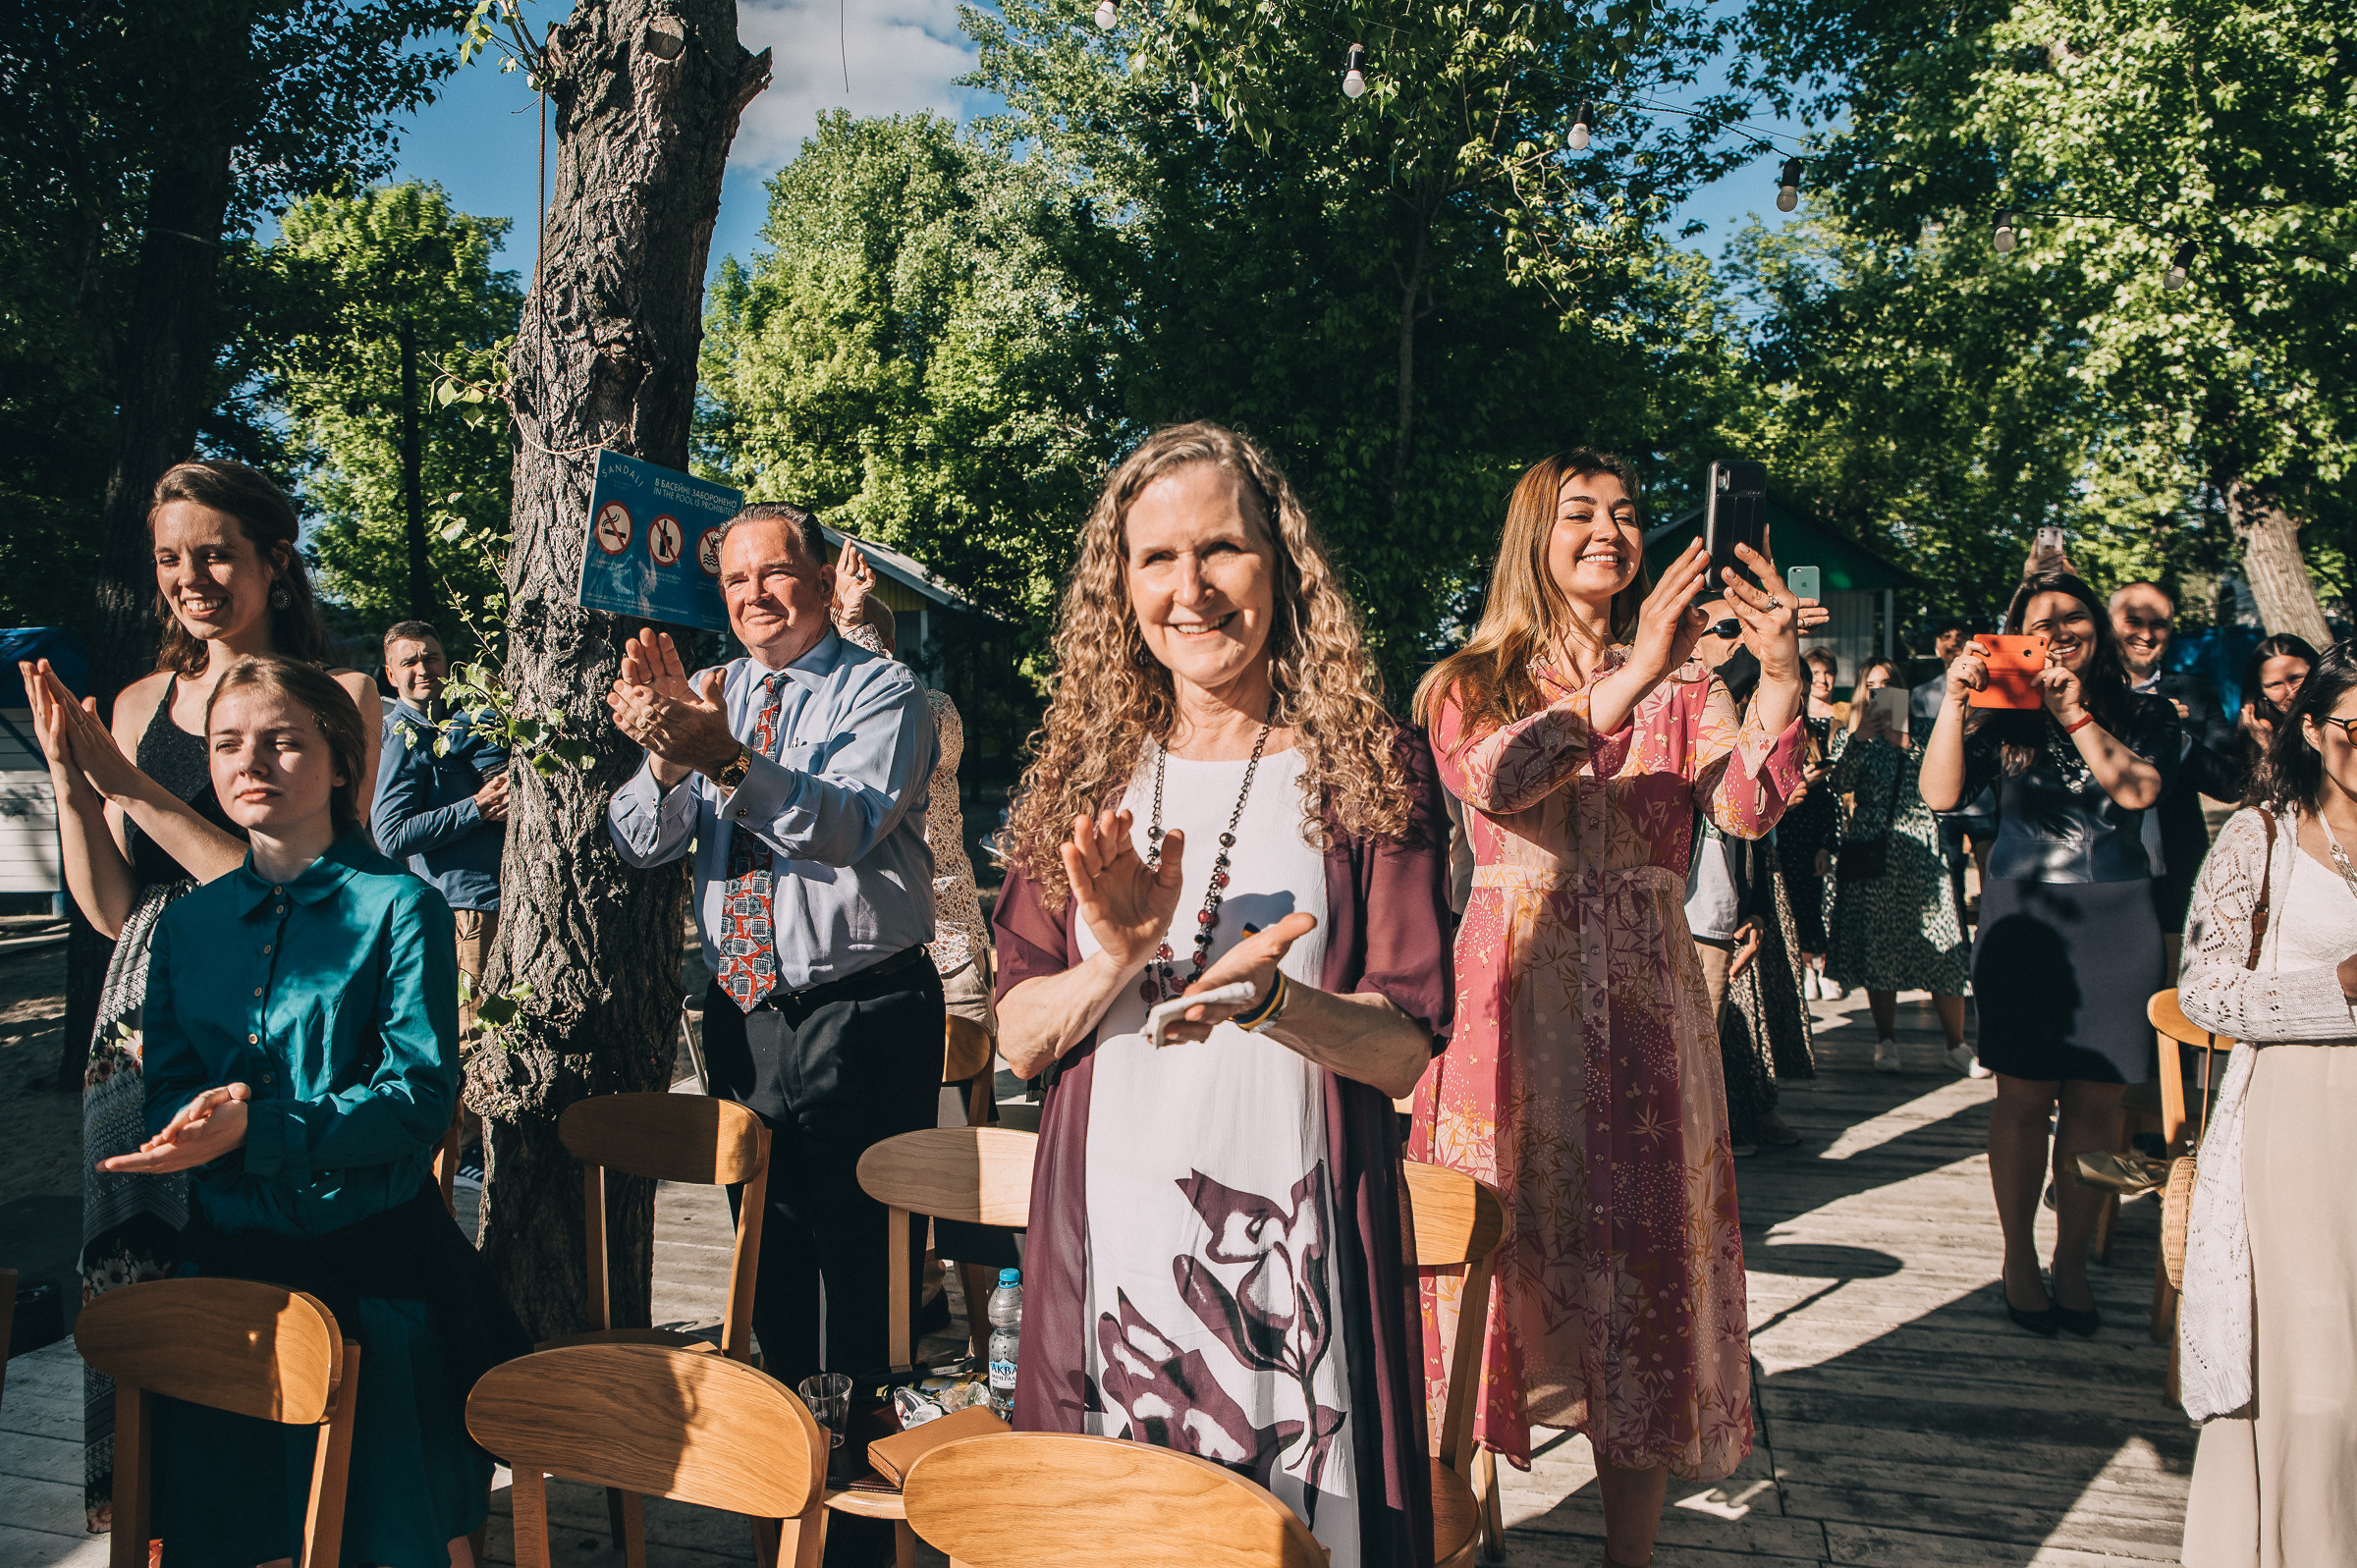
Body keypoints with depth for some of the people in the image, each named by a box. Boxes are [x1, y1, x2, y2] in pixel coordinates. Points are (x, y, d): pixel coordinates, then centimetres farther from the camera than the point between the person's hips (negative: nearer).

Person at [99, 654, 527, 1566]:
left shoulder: (399, 909, -8)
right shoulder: (189, 924, 9)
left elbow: (420, 1095, -15)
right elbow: (168, 1090, 6)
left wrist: (257, 1130, -27)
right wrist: (214, 1109, -18)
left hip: (375, 1260, -4)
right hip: (227, 1259, 5)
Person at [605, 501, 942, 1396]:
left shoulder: (883, 691, -5)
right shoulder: (706, 696, 10)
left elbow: (849, 825, -22)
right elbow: (641, 844, -1)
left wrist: (727, 759, -37)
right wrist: (666, 753, -22)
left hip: (861, 1015, -5)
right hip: (742, 1013, 5)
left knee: (862, 1252, 0)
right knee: (767, 1246, 17)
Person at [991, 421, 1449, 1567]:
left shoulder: (1372, 772, -2)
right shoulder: (1082, 778, 6)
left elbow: (1404, 1051, -6)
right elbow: (1018, 1040, 3)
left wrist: (1267, 997, -24)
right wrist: (1116, 961, -16)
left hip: (1292, 1242, -2)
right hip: (1106, 1232, 3)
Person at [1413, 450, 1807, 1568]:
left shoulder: (1687, 685, 8)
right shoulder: (1472, 683, 7)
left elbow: (1746, 809, -10)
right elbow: (1493, 779, -16)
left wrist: (1781, 676, -26)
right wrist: (1628, 680, -25)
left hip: (1642, 1001, 1)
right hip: (1507, 998, -1)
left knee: (1641, 1261, 3)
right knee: (1491, 1248, 3)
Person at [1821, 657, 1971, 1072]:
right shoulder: (1852, 737, 10)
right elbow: (1841, 784, -7)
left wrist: (1906, 744, -11)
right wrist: (1860, 738, -15)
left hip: (1919, 848, 0)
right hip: (1872, 849, 0)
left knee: (1941, 945, -5)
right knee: (1878, 945, 1)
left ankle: (1957, 1044, 4)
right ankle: (1886, 1042, 13)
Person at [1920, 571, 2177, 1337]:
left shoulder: (2145, 714, 6)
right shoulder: (2002, 718, 2)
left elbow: (2138, 789, -11)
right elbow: (1941, 795, -10)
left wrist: (2076, 714, -16)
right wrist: (1954, 700, -17)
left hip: (2116, 920, 1)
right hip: (2023, 917, -1)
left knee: (2096, 1099, 3)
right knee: (2025, 1095, 0)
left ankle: (2073, 1260, 16)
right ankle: (2018, 1258, 14)